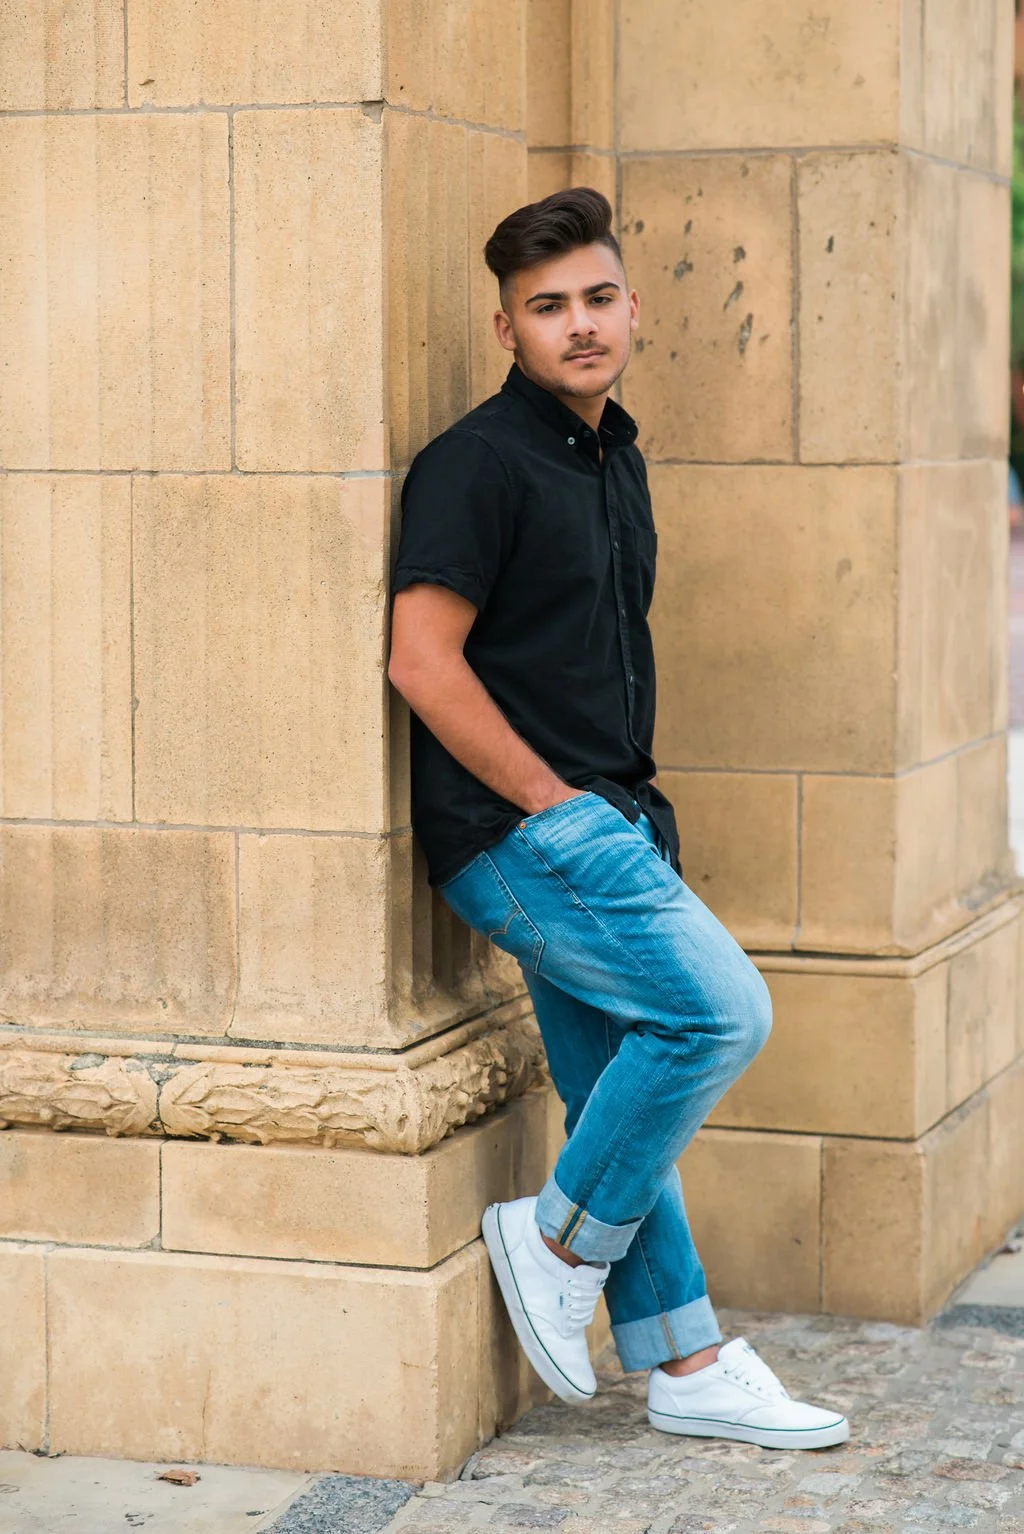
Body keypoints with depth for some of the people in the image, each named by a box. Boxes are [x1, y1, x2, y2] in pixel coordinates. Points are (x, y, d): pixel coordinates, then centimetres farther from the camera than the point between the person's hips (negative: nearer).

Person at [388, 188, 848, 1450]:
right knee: (721, 1010, -17)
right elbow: (422, 660, -18)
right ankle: (557, 1240, -2)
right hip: (517, 831, -9)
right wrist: (553, 801, -15)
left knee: (624, 1099, 12)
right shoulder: (481, 460, -12)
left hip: (601, 824, 9)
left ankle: (687, 1366, 19)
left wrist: (634, 806, 14)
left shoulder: (616, 459, 16)